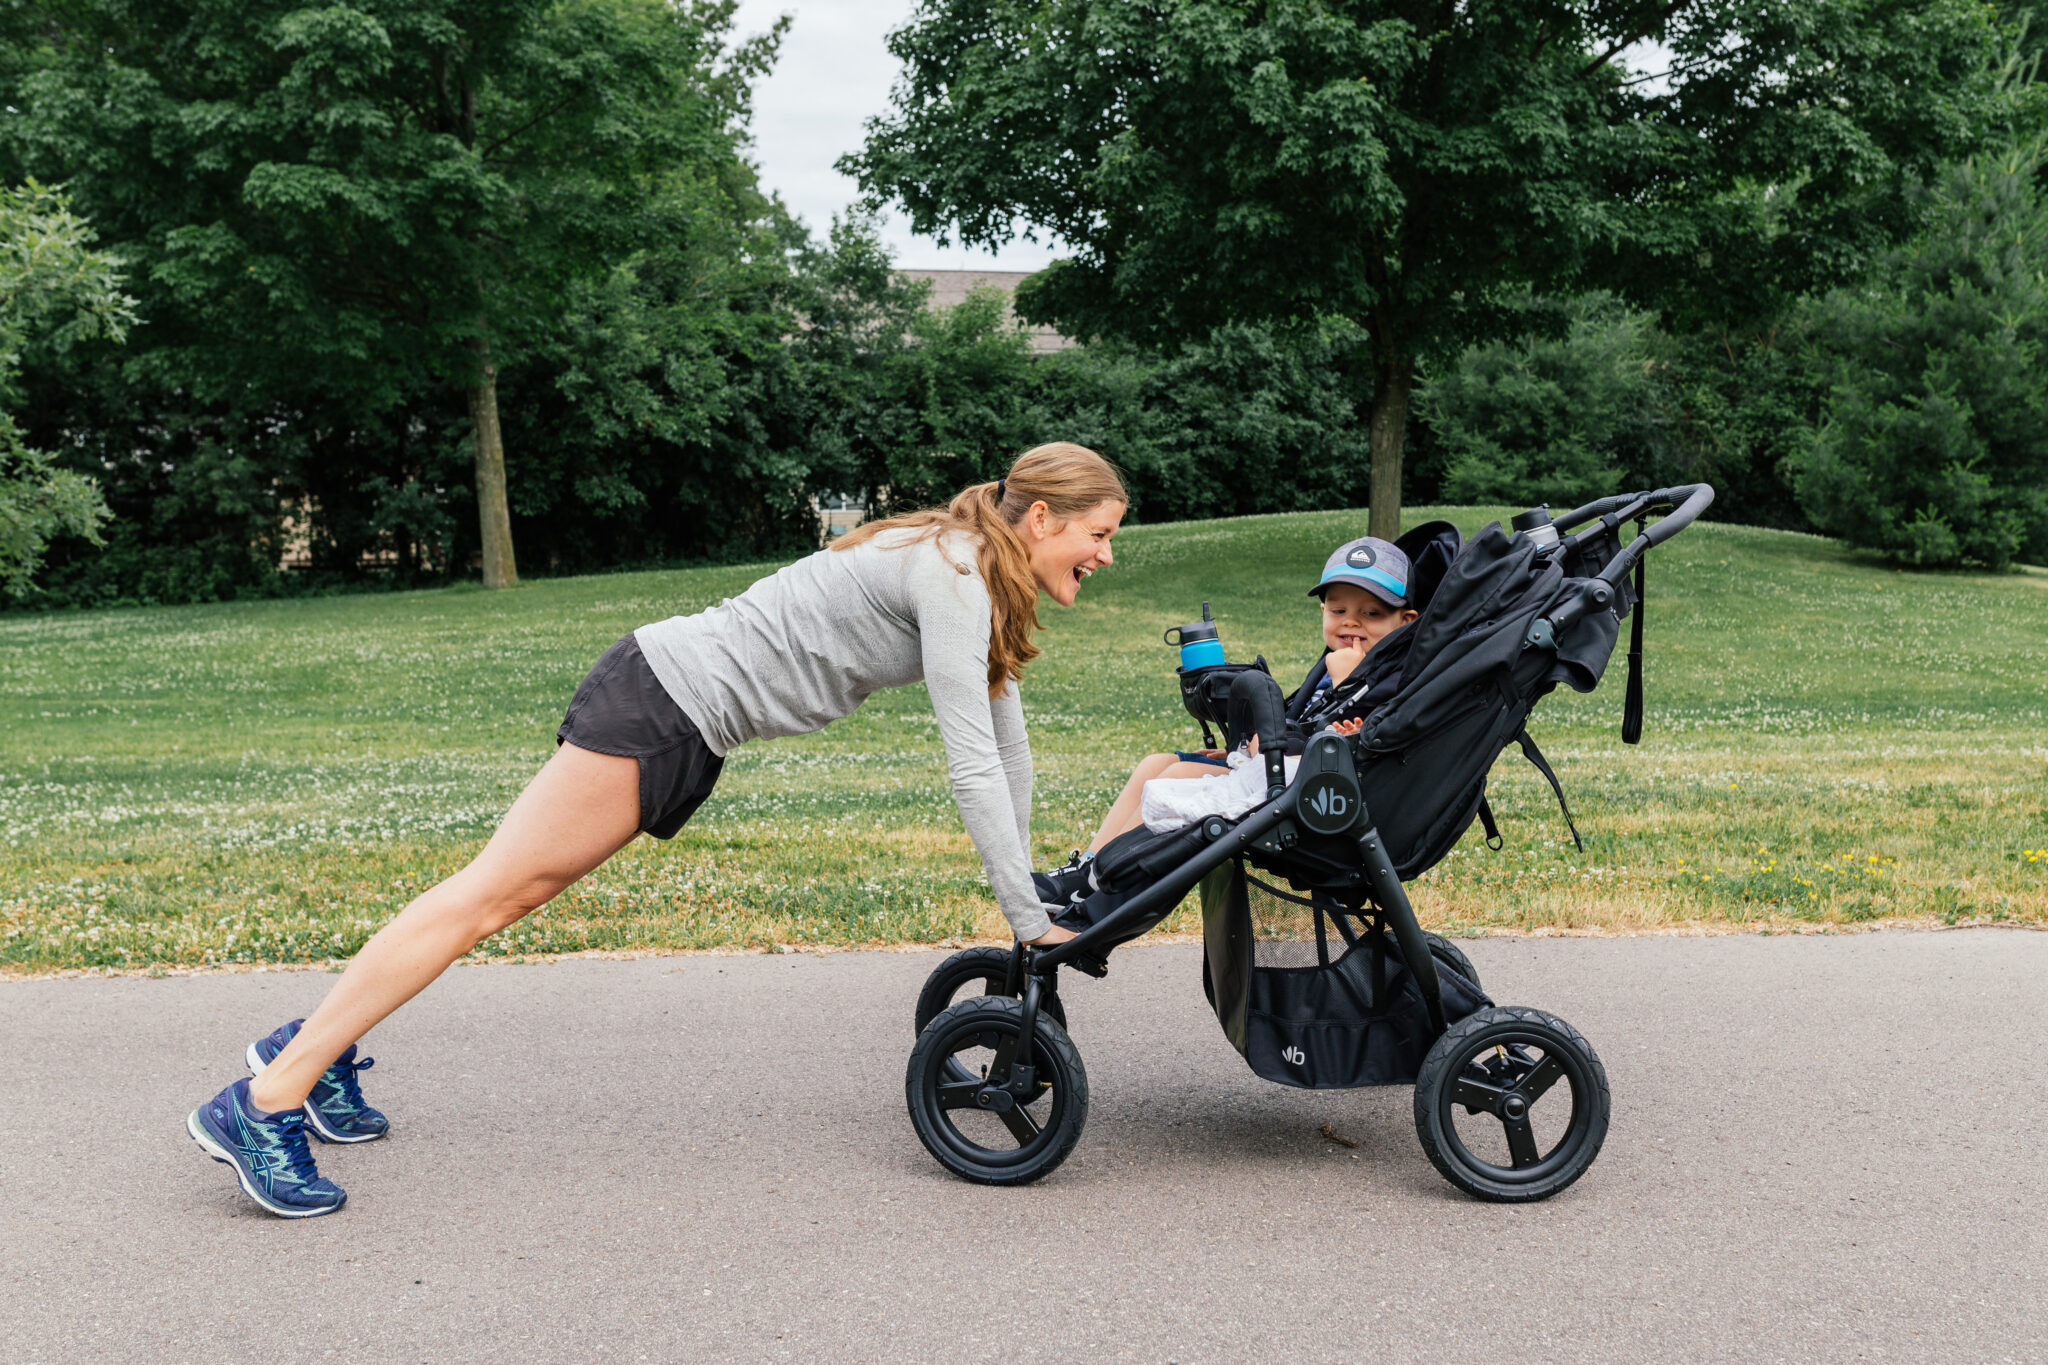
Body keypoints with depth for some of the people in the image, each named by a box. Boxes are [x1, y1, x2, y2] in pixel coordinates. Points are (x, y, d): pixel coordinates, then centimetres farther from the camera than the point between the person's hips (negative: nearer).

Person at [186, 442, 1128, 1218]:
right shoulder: (953, 580, -18)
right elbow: (972, 768, -21)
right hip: (663, 701, -9)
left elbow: (1006, 737, 19)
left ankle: (315, 1049, 20)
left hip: (685, 725, 9)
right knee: (487, 895, -8)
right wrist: (1029, 921, -15)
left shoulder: (981, 579, 12)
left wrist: (1031, 881, 19)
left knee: (510, 895, 11)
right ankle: (263, 1104, -4)